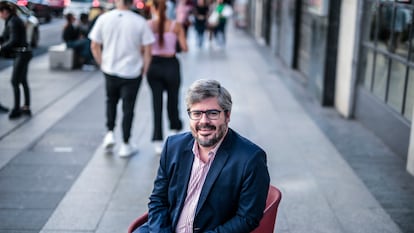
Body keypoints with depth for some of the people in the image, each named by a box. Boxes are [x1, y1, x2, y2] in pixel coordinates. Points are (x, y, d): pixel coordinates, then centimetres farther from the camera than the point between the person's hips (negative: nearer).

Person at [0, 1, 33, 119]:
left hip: (22, 54, -10)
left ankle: (17, 109, 0)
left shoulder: (13, 22, -16)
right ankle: (26, 108, 18)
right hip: (21, 54, 10)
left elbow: (13, 41, -22)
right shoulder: (12, 20, 14)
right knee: (23, 81, 12)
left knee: (15, 82, -7)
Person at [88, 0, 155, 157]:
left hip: (110, 70, 2)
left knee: (111, 101, 26)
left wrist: (102, 64, 13)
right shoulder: (140, 22, -11)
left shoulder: (104, 19, -6)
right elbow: (147, 50, -9)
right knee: (128, 108, 8)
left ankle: (110, 133, 15)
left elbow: (94, 46, -1)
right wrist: (144, 70, 4)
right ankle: (125, 145, 15)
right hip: (132, 72, -2)